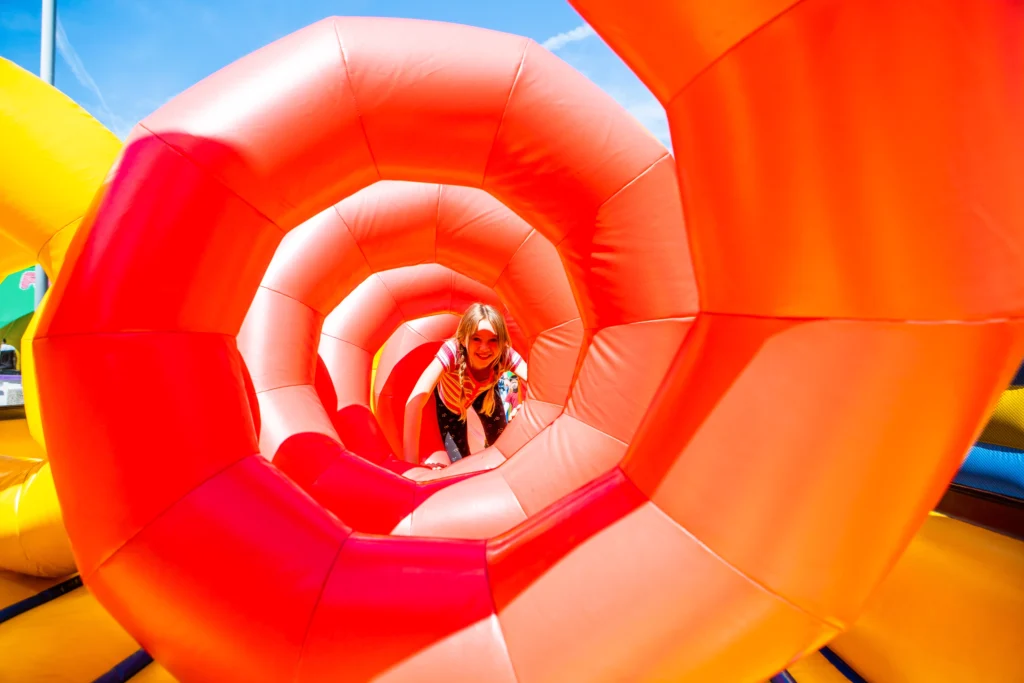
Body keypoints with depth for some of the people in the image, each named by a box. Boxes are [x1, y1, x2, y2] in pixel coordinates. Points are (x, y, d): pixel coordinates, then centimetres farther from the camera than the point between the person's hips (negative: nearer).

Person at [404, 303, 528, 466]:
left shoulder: (506, 355, -35)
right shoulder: (453, 351, -44)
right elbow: (416, 400, -52)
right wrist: (411, 464, -55)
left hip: (482, 393, 2)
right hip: (449, 399, -2)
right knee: (460, 462, -3)